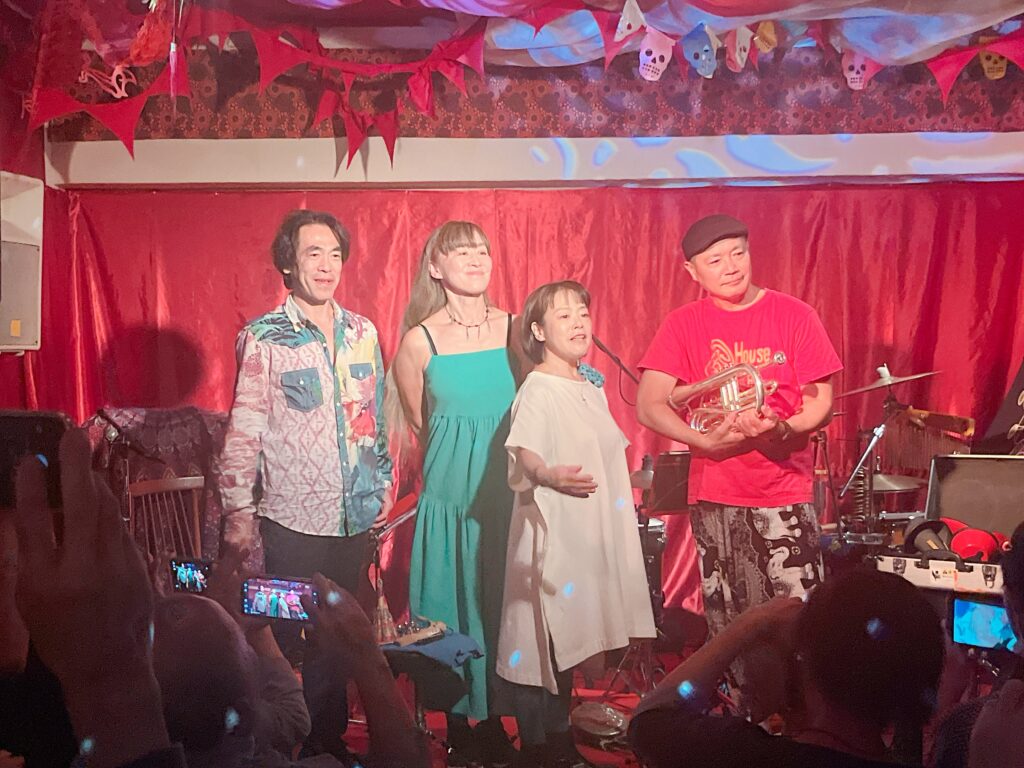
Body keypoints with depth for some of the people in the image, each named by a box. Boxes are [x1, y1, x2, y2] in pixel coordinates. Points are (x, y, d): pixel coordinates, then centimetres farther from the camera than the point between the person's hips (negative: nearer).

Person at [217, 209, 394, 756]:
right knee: (281, 635, 4)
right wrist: (239, 512, -11)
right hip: (292, 518, -4)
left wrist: (383, 485, 12)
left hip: (355, 516, 4)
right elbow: (244, 428, -8)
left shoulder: (363, 332, 7)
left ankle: (327, 739, 30)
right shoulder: (264, 337, -6)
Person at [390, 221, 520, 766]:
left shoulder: (513, 328, 2)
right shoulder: (419, 340, -5)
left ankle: (495, 722, 22)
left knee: (504, 603, 8)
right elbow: (421, 425, 8)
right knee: (453, 606, 5)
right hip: (451, 491, -2)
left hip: (509, 488, 2)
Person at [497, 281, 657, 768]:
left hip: (592, 529, 8)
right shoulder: (538, 390, -13)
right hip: (551, 531, -8)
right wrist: (548, 476, -47)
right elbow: (523, 452, -29)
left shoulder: (591, 386, 13)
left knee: (567, 636, 15)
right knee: (543, 638, -4)